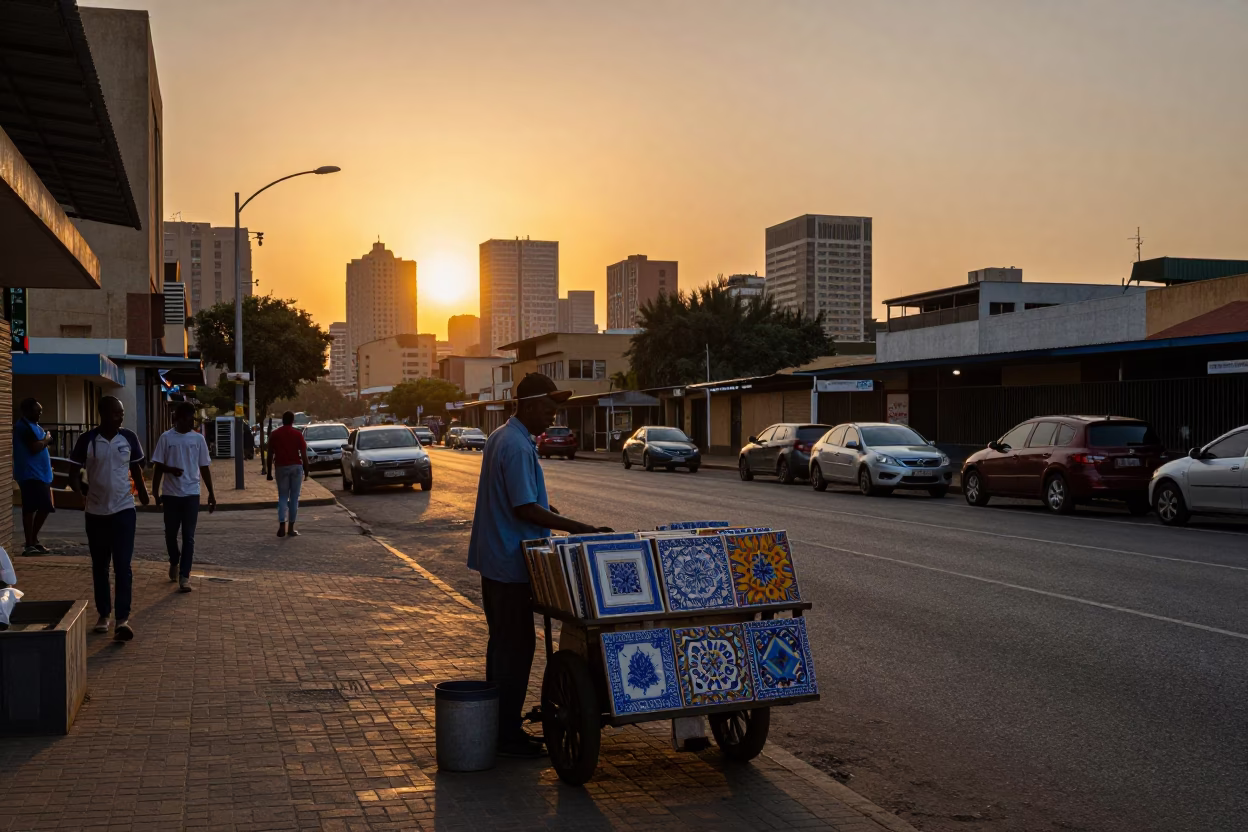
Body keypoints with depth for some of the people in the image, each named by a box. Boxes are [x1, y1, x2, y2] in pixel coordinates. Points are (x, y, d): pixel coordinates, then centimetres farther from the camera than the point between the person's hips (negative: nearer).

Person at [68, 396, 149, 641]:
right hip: (96, 511, 0)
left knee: (122, 565, -8)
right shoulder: (86, 440, -6)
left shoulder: (129, 438, -1)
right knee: (100, 566, 11)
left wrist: (142, 492, 9)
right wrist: (80, 491, -13)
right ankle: (104, 614, 24)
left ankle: (122, 619, -12)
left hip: (124, 509, 0)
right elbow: (74, 473, 1)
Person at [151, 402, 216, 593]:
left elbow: (204, 467, 7)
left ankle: (184, 575, -2)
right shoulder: (166, 438, -3)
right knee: (170, 533, 10)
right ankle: (174, 562, 37)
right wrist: (155, 491, -7)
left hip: (191, 494, 0)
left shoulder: (198, 439, 2)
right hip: (171, 494, 0)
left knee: (188, 536, -3)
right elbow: (159, 466, 1)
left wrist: (211, 493, 6)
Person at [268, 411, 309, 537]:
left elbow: (270, 452, 5)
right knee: (294, 498, 6)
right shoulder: (297, 435, -3)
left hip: (281, 467, 1)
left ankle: (282, 527, -7)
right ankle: (291, 528, 6)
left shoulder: (274, 435, 2)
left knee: (282, 497, 8)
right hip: (296, 467, -1)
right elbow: (304, 454, -5)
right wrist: (306, 470, 2)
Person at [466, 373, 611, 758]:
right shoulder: (517, 447, -21)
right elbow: (526, 509, -24)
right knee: (516, 645, -3)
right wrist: (577, 528, -21)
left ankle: (500, 723, 26)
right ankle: (507, 734, 4)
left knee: (504, 642, 17)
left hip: (497, 558, 11)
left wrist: (545, 506, 14)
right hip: (510, 562, -11)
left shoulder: (502, 437, 13)